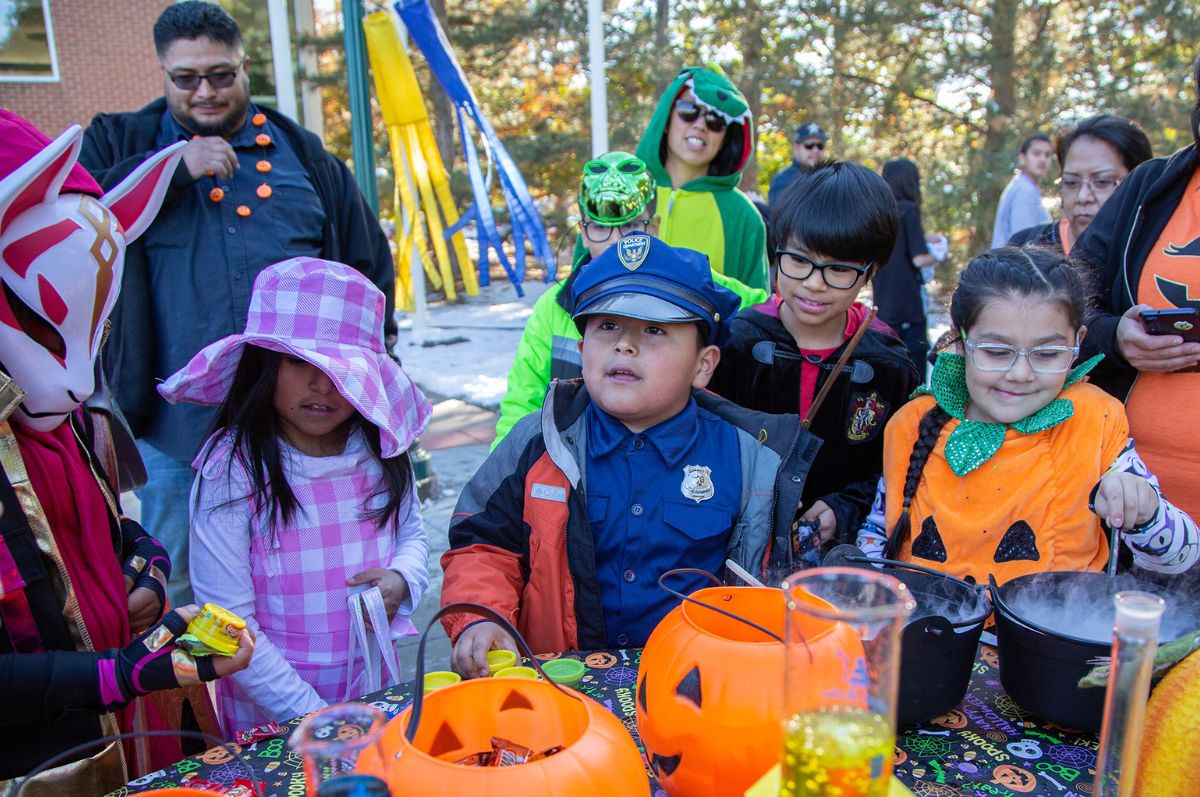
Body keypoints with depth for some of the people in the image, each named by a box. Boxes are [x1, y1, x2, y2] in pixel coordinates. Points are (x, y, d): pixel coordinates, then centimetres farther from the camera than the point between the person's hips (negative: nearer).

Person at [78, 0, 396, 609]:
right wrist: (175, 169, -14)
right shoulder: (120, 145, 9)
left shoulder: (303, 155, 11)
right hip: (176, 425, 0)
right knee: (178, 588, 11)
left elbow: (371, 268, 14)